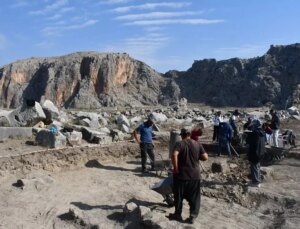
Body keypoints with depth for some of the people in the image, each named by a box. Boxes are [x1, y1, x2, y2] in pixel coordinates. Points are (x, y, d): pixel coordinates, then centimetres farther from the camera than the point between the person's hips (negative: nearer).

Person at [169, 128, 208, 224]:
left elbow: (174, 155, -26)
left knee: (179, 196, 13)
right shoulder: (198, 144, 2)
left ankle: (177, 214, 25)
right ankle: (192, 216, 15)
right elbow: (205, 157, -1)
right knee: (194, 197, 13)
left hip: (181, 174, -3)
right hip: (195, 175, 3)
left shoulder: (179, 144, -9)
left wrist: (175, 168, -16)